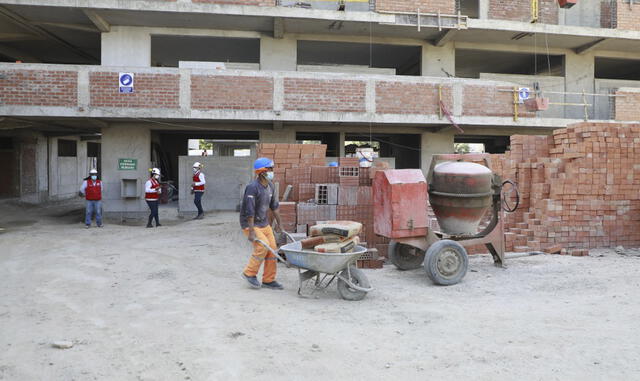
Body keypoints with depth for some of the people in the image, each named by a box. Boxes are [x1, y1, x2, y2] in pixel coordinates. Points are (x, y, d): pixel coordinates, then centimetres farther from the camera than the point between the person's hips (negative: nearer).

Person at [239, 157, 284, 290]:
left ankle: (268, 280, 14)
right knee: (263, 246, -22)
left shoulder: (270, 186, 4)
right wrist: (251, 231, -27)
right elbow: (249, 211, -25)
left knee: (272, 249, 2)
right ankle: (250, 273, -1)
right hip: (250, 223, -8)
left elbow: (274, 206, 15)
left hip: (264, 223, 8)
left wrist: (279, 223, 19)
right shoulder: (252, 187, -22)